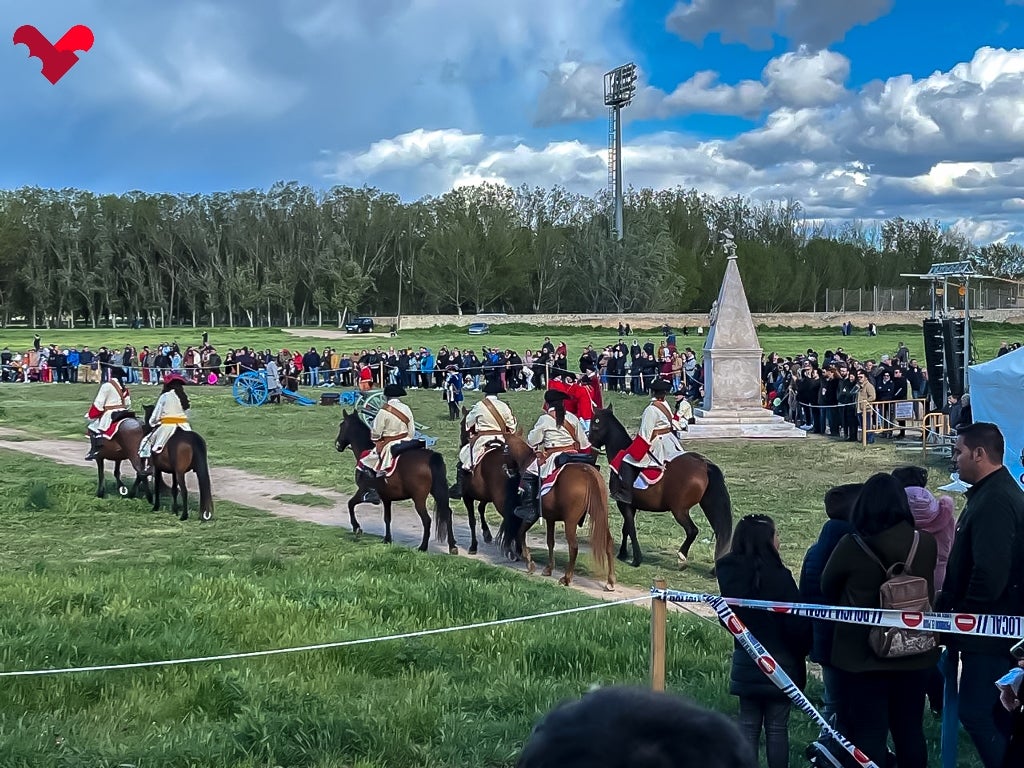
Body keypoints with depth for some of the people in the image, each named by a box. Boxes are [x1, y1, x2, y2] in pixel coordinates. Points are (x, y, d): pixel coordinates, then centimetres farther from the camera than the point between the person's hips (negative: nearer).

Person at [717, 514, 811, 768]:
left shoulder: (729, 573, -3)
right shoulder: (779, 576, -20)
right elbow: (797, 623, -16)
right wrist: (800, 652, 1)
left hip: (745, 661, 4)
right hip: (780, 663, -4)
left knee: (748, 725, 12)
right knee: (777, 728, 5)